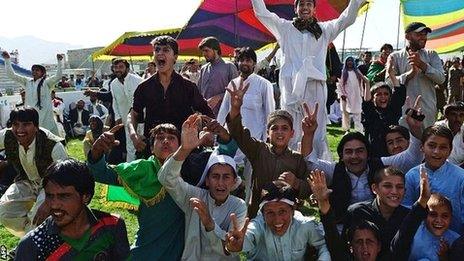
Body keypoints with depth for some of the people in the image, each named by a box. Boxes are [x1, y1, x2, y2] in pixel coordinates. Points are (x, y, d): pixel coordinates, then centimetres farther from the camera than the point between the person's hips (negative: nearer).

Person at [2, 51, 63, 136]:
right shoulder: (27, 81, 11)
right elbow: (11, 74, 11)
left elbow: (58, 76, -14)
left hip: (45, 114, -4)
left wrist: (59, 61, -23)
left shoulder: (46, 82, 0)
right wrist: (7, 60, 4)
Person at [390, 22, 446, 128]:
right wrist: (410, 74, -20)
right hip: (403, 110, -2)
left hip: (428, 110, 2)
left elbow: (441, 78, -2)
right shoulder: (395, 56, 6)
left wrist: (422, 65, -15)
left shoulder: (431, 55, 12)